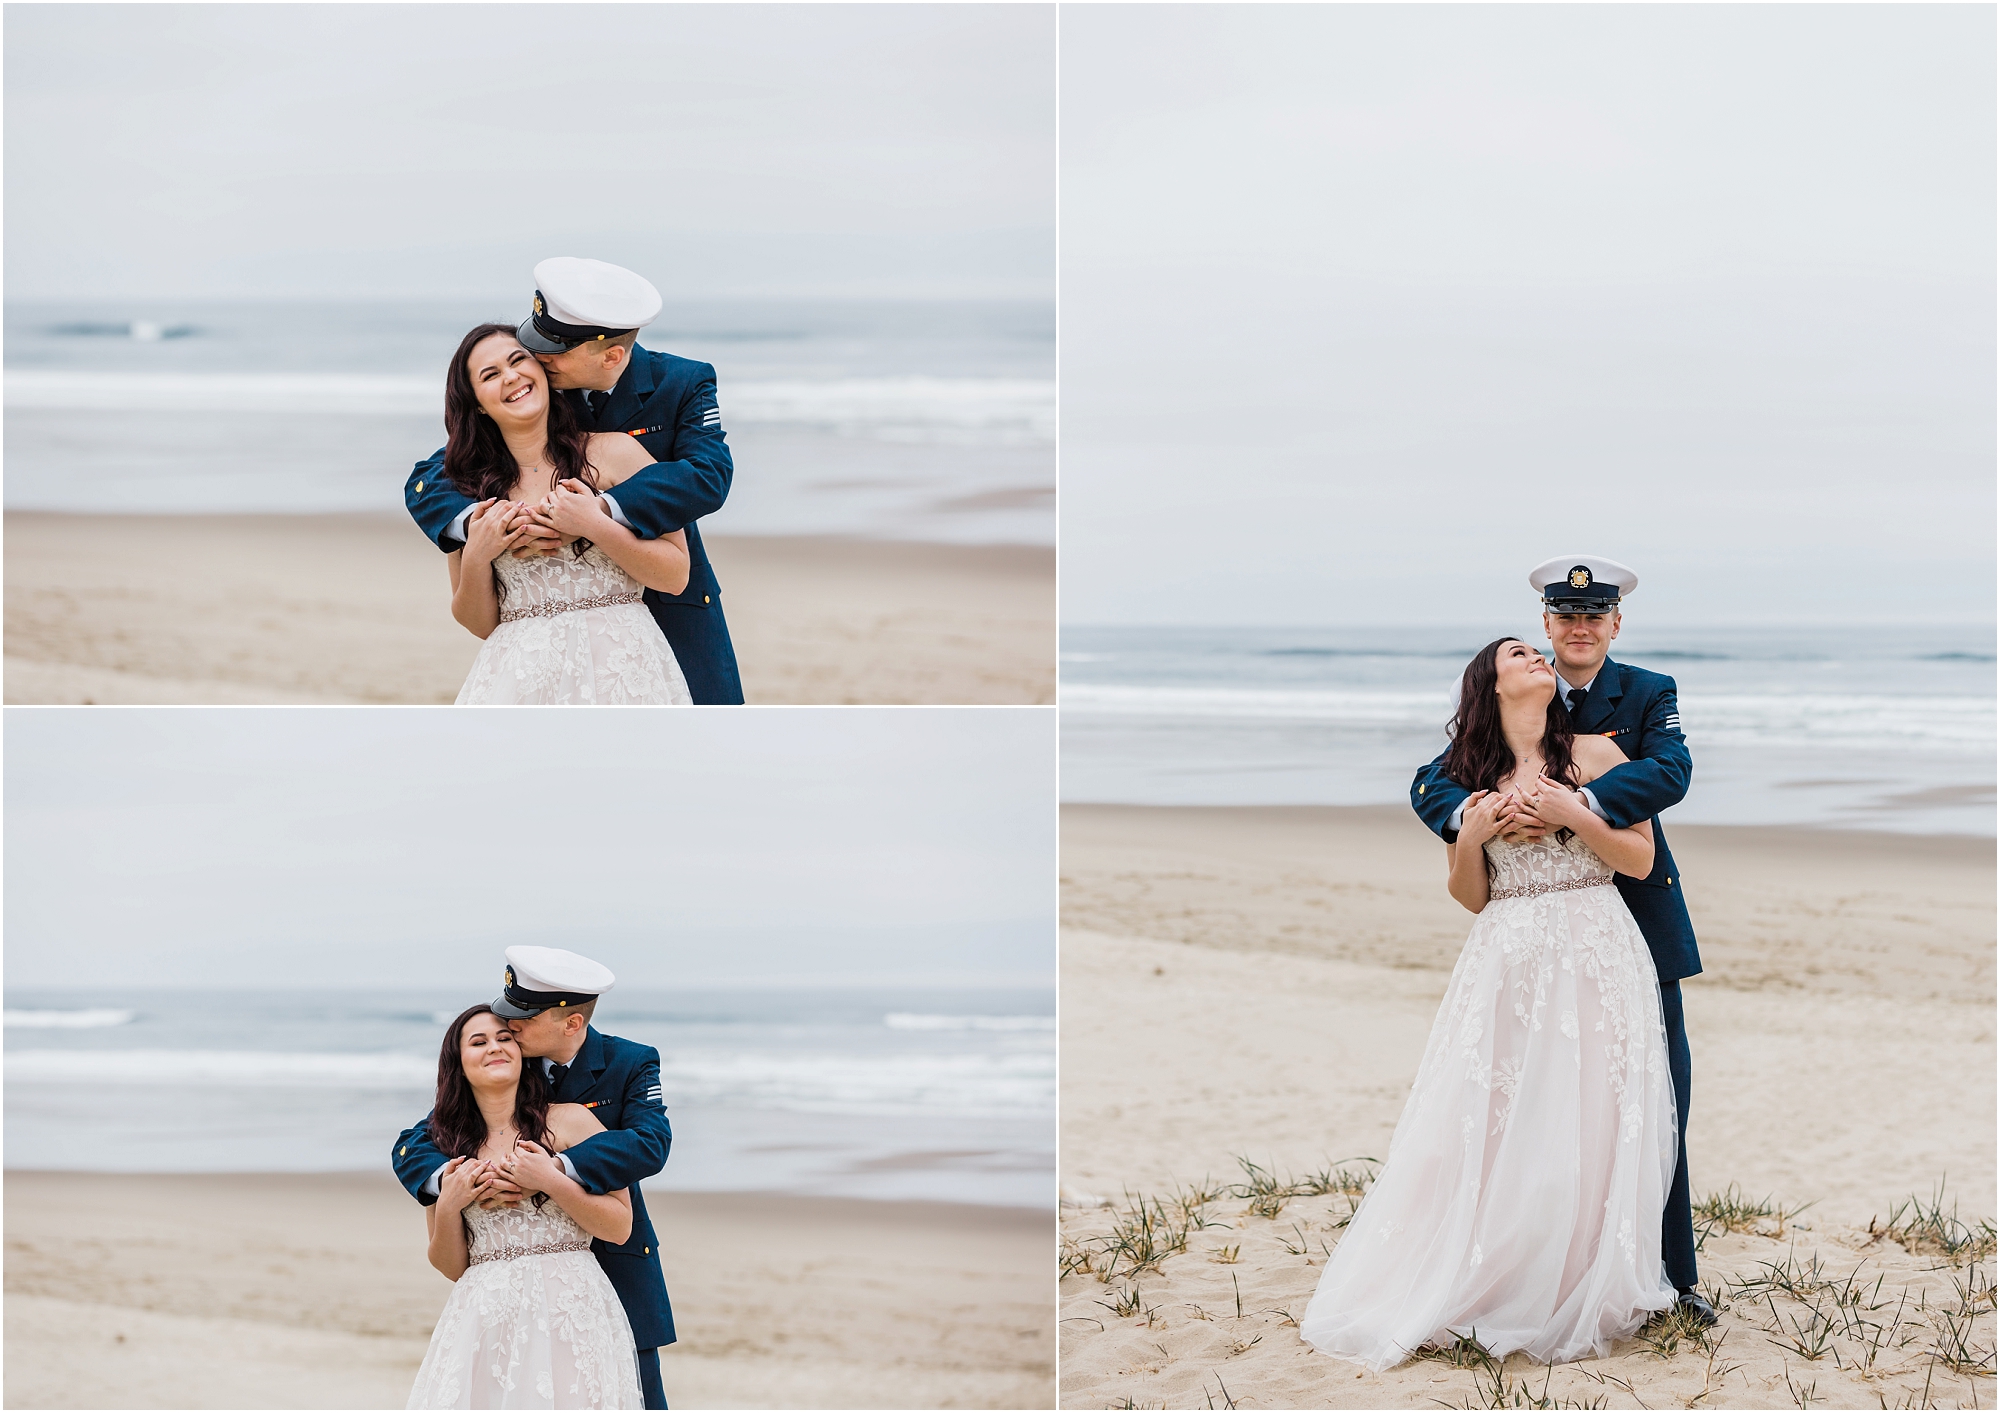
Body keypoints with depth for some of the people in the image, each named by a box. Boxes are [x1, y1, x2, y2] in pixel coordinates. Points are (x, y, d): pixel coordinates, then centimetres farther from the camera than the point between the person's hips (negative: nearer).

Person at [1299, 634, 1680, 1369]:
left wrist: (1572, 815, -10)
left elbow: (1641, 858, 2)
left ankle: (1581, 1296, 6)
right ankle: (1489, 1287, 5)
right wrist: (1469, 836, -4)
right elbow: (1470, 895, 14)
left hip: (1592, 959, -2)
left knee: (1583, 1128, -3)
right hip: (1505, 962, 2)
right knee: (1491, 1131, -3)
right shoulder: (1470, 777, 12)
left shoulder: (1595, 754, 5)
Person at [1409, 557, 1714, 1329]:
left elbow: (1671, 771, -20)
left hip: (1639, 927, -1)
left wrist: (1576, 804, -35)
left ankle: (1672, 1275, 12)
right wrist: (1472, 815, -28)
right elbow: (1430, 783, -3)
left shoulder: (1649, 695, 0)